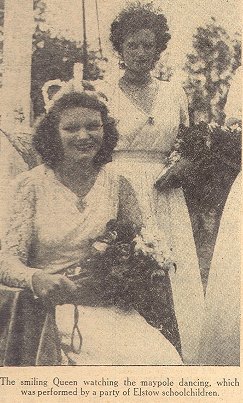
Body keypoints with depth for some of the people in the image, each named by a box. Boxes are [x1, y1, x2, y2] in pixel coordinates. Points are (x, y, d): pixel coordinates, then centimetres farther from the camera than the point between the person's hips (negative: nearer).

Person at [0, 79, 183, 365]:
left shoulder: (115, 181, 6)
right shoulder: (30, 185, -2)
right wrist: (35, 279, -29)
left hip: (110, 305, 4)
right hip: (53, 304, -3)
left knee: (164, 359, -20)